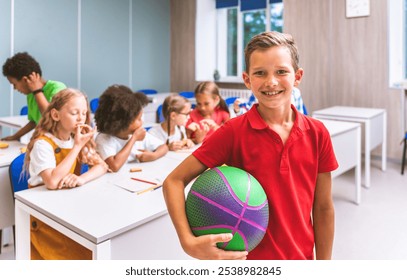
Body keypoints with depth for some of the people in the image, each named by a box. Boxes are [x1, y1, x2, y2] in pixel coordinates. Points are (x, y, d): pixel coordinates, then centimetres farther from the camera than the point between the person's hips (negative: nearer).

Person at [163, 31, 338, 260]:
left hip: (301, 257, 3)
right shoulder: (234, 132, -17)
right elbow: (174, 181, -15)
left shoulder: (317, 133, -8)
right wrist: (188, 242, -27)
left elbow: (323, 208, -1)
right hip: (248, 258, -2)